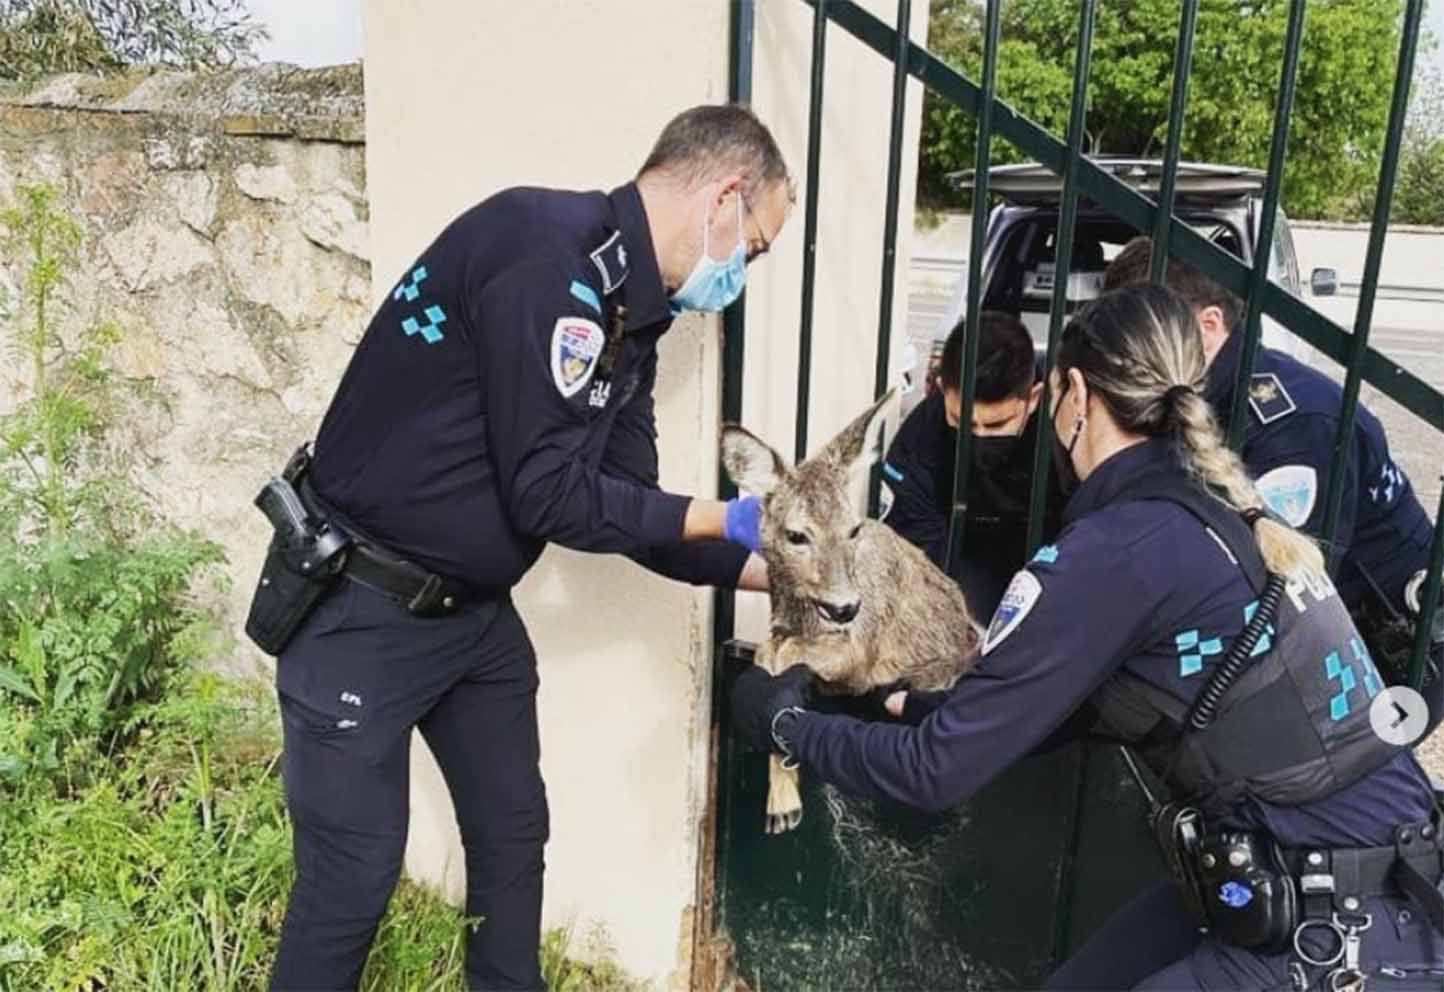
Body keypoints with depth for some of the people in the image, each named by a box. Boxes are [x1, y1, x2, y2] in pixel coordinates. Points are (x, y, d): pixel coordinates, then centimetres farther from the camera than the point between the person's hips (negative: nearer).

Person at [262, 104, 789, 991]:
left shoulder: (626, 316, 5)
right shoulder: (546, 251, -25)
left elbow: (630, 510, 8)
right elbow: (547, 496, -25)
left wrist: (777, 573, 3)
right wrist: (726, 518, -14)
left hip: (472, 610, 9)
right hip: (360, 610, -9)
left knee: (515, 831, 18)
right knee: (355, 873, 4)